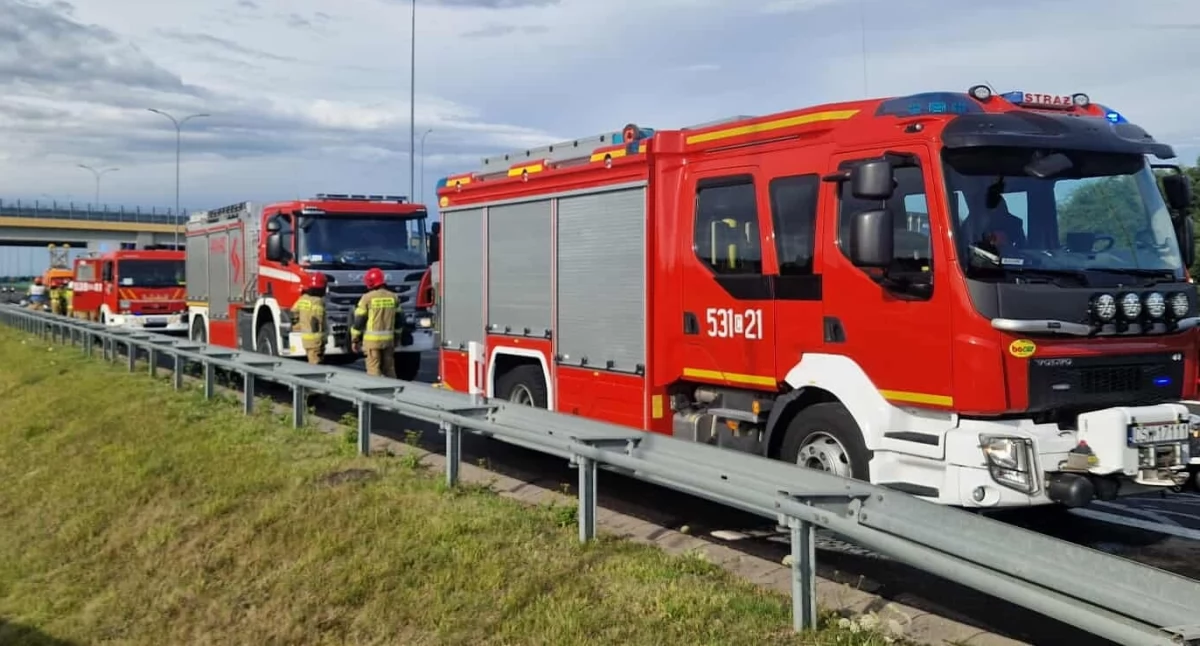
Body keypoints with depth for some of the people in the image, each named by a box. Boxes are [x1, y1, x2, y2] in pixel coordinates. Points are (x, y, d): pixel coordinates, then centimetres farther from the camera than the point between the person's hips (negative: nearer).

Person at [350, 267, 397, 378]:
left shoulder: (367, 298, -8)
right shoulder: (393, 297, 6)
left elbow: (359, 320, -7)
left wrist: (354, 340, 2)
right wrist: (396, 338, 19)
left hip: (372, 340, -5)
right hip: (389, 339, 5)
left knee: (374, 370, -2)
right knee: (389, 369, 14)